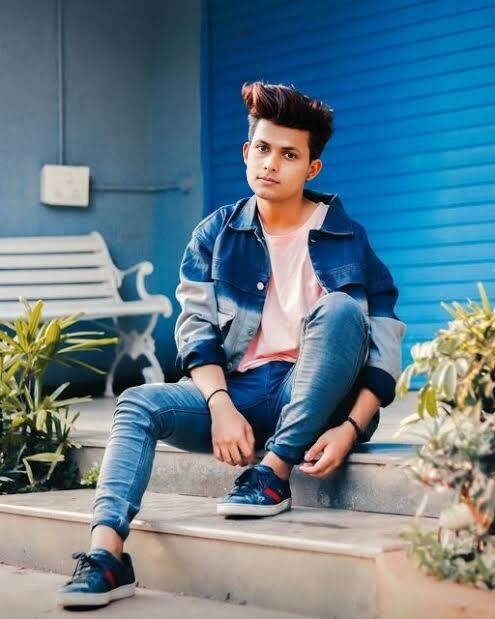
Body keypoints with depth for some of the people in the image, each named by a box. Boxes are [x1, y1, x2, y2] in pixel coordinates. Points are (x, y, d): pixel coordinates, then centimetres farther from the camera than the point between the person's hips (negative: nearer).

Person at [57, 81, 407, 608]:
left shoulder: (346, 239, 1)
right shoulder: (216, 235, 8)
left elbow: (385, 346, -3)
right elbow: (196, 330, 0)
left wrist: (350, 427, -18)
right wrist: (221, 406, -19)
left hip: (314, 400, -2)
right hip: (238, 391, 2)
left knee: (338, 307, -29)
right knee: (138, 404, -22)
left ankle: (273, 474, -27)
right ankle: (106, 555, -39)